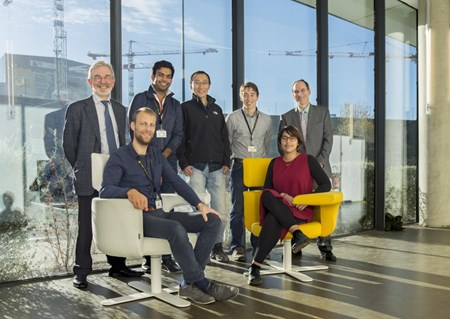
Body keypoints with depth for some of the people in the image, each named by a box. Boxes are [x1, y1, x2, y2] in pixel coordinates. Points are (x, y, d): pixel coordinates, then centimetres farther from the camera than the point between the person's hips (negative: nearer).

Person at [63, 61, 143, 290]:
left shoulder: (120, 110, 14)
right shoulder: (77, 109, -2)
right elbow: (69, 144, 1)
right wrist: (82, 169, 3)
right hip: (89, 179, -4)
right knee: (86, 226, 2)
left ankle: (117, 266, 25)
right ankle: (81, 272, 13)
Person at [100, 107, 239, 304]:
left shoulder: (156, 155, 17)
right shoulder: (119, 158, -3)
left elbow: (176, 182, 12)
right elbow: (105, 190, -17)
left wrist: (200, 205, -1)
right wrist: (130, 191, -38)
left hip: (159, 214, 7)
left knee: (213, 220, -9)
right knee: (176, 229, -37)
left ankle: (190, 283, -15)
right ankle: (202, 284, -20)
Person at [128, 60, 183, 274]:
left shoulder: (175, 105, 16)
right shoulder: (140, 99, 5)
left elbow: (178, 134, 9)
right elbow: (134, 130, -2)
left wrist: (164, 155, -7)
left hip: (168, 160, 3)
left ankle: (166, 256, 6)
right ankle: (147, 257, 2)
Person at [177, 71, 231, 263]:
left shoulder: (216, 109, 19)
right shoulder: (186, 108, 7)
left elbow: (224, 137, 17)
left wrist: (226, 162, 7)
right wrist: (183, 163, -8)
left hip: (217, 167, 3)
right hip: (195, 167, -3)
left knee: (220, 210, 1)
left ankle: (218, 247, 11)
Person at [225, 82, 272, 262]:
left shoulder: (266, 120, 10)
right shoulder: (232, 118, 3)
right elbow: (226, 143, 6)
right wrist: (232, 160, 1)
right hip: (239, 166, -2)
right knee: (238, 208, -2)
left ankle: (259, 246, 12)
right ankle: (237, 247, 3)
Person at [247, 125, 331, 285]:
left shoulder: (308, 160, 6)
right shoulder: (275, 163, 16)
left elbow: (326, 185, 1)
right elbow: (266, 189, 9)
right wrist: (282, 195, -11)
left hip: (300, 211, -3)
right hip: (277, 209, 3)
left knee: (273, 220, -37)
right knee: (267, 196, -35)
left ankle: (255, 266, -37)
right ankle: (297, 233, -40)